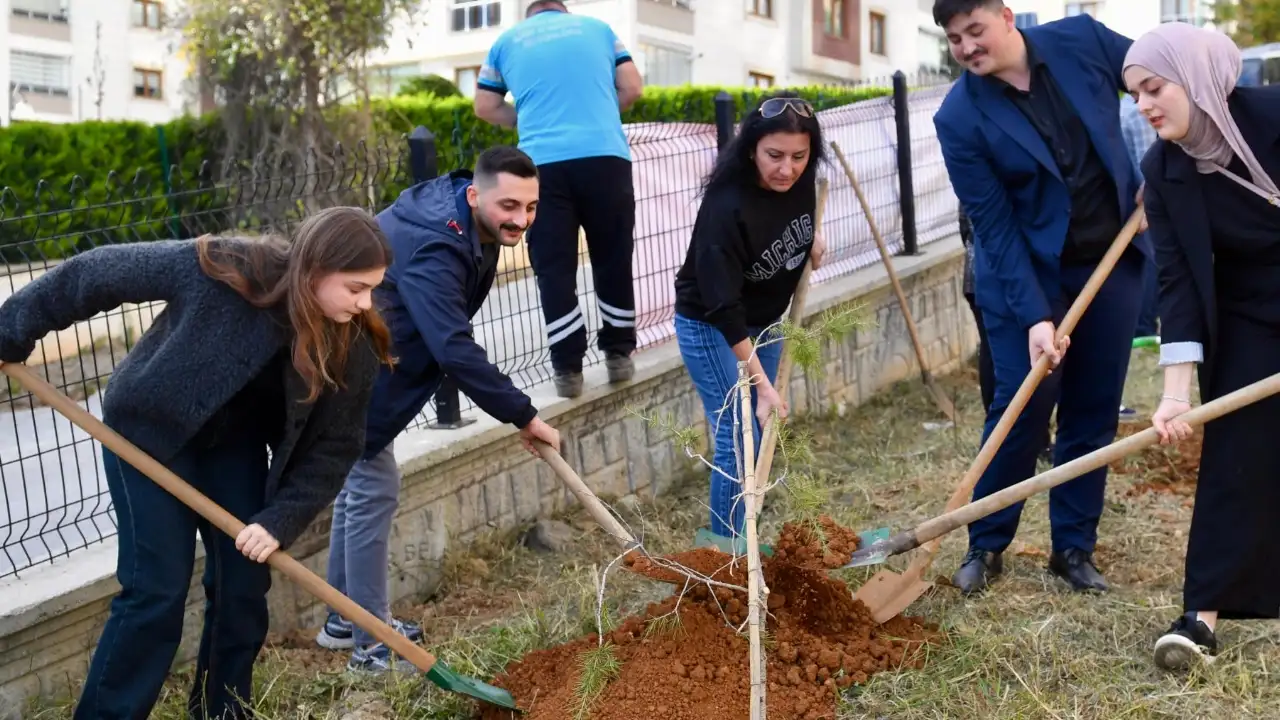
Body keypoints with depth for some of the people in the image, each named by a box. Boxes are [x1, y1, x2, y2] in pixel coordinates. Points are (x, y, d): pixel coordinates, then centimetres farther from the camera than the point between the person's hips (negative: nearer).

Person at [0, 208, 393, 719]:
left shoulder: (355, 344, -21)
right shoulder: (219, 271, -34)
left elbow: (334, 446, -12)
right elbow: (98, 273, -22)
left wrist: (281, 519, -23)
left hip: (237, 444, 4)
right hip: (149, 430, -4)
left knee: (244, 587, 2)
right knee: (156, 590, -8)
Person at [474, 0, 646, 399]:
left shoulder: (507, 41, 18)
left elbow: (485, 107, 20)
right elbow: (632, 88, 14)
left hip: (543, 163, 0)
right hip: (606, 156, 0)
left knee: (553, 267, 5)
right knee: (614, 259, 13)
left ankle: (567, 369, 5)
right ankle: (618, 354, 20)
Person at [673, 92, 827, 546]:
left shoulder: (799, 180, -14)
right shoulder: (727, 207, -34)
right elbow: (723, 306, -32)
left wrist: (810, 241, -4)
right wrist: (761, 383, -32)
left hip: (763, 321, 7)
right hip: (710, 327, -7)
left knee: (760, 434, 12)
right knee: (736, 437, -9)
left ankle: (743, 538, 25)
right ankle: (726, 548, 4)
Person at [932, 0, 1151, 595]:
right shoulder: (960, 119, -15)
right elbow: (994, 225, -17)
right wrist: (1034, 317, -22)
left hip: (1110, 262, 3)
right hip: (1026, 274, -3)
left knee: (1094, 412, 7)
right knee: (1023, 408, -4)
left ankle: (1074, 548, 20)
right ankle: (986, 545, 14)